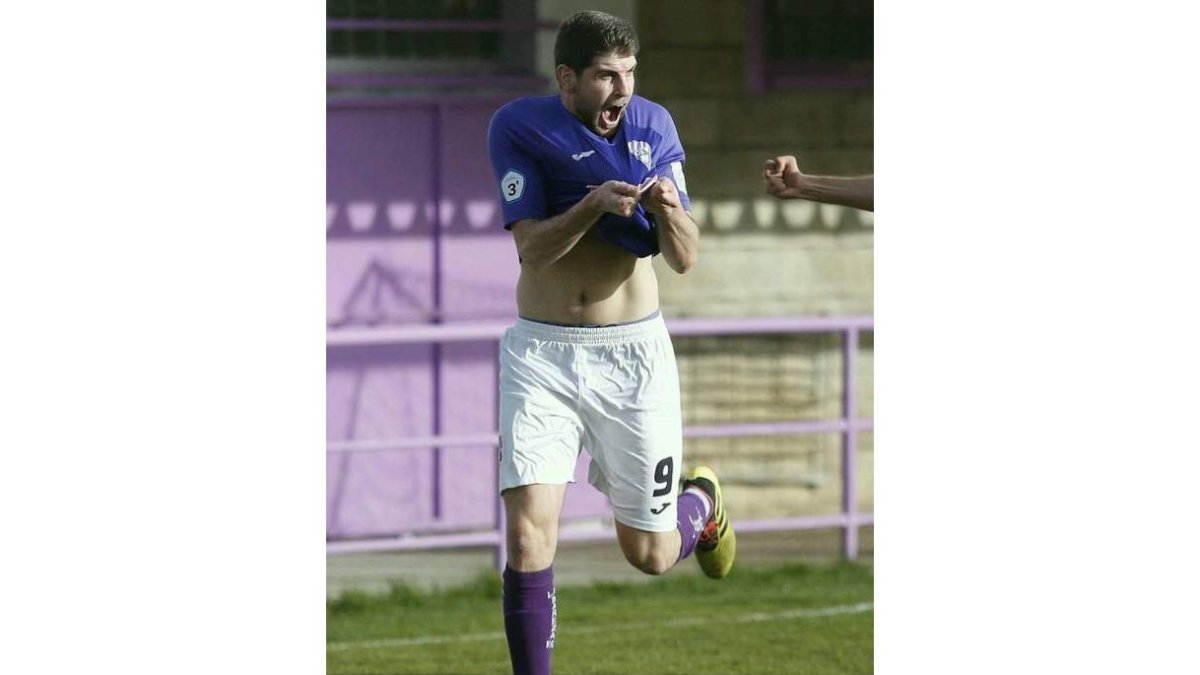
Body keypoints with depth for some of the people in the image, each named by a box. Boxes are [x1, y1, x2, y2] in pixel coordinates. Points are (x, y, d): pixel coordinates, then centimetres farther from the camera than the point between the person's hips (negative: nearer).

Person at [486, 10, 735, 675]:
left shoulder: (652, 126, -2)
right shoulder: (519, 127, -7)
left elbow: (685, 259, -5)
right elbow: (533, 247, -16)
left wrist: (668, 211, -26)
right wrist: (596, 204, -32)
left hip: (633, 352, 1)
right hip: (541, 353, -1)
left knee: (650, 554, 9)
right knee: (529, 535, -17)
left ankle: (701, 500, 43)